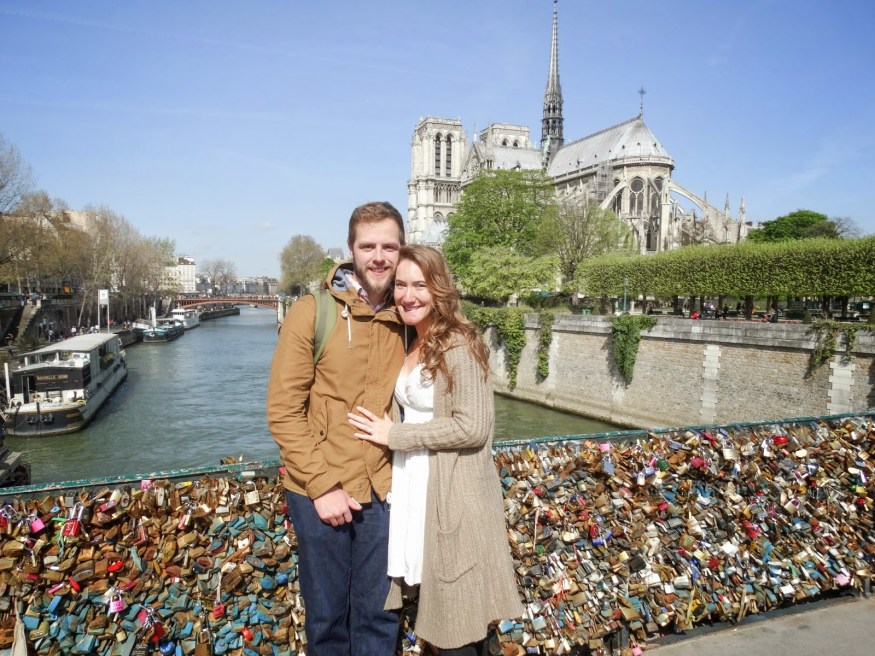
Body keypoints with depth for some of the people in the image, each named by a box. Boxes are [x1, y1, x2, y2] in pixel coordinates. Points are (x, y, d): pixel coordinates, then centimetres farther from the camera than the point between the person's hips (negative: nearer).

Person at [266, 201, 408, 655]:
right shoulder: (311, 312, -9)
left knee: (378, 614, 18)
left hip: (384, 490, 3)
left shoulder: (406, 318, 1)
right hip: (320, 491, -2)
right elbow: (283, 410, -10)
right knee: (327, 615, 17)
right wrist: (322, 485, -13)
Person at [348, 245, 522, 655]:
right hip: (413, 486, 7)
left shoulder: (460, 346, -15)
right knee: (440, 611, 19)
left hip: (454, 494, -7)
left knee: (459, 621, 8)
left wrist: (394, 435, -15)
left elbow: (473, 427, -21)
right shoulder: (408, 346, 9)